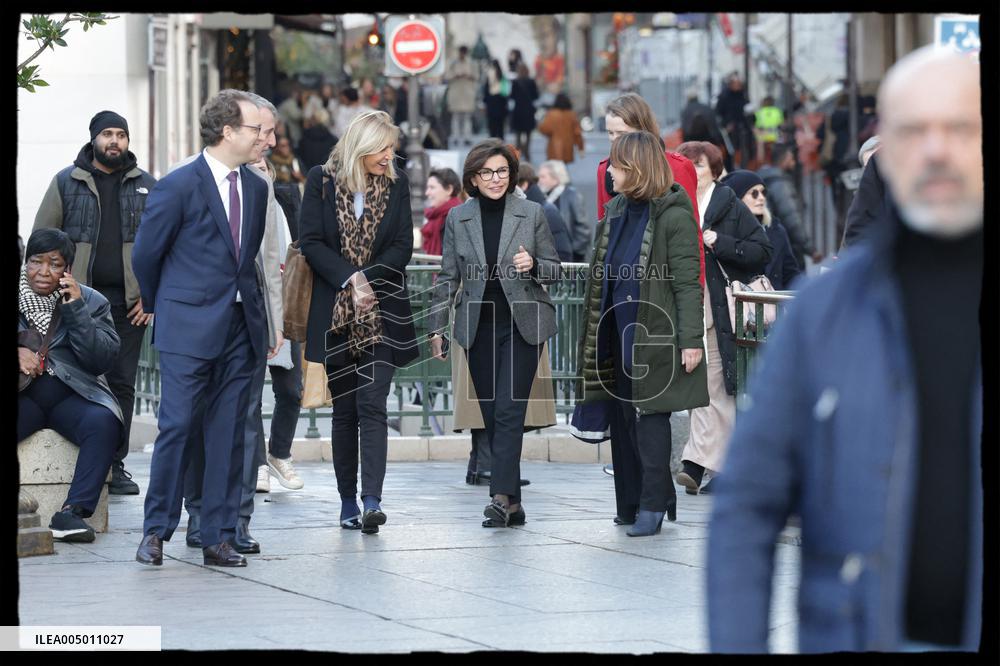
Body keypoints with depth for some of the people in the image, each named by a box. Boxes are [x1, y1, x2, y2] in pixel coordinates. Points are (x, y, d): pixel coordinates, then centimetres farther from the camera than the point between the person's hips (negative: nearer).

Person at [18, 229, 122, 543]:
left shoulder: (90, 302, 10)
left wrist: (75, 311, -10)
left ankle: (72, 511, -30)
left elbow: (104, 360, -3)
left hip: (70, 397, 1)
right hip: (23, 395, -1)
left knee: (104, 422, -32)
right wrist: (16, 352, -14)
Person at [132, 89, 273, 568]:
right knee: (176, 426, -6)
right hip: (189, 329, -6)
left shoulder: (256, 188, 11)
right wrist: (159, 307, 11)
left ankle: (218, 538, 9)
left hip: (240, 326, 6)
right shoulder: (178, 186, -8)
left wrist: (245, 301, 16)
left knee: (228, 435, 5)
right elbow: (145, 254, 0)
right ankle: (155, 531, 4)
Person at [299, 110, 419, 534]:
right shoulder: (321, 181, 1)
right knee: (344, 410, 7)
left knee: (372, 405, -11)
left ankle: (372, 500, -19)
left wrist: (367, 279, -14)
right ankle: (348, 502, 13)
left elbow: (402, 246, 0)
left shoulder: (396, 185, 5)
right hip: (336, 315, 0)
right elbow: (310, 241, -5)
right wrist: (349, 279, -16)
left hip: (381, 313, 0)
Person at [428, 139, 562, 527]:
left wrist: (533, 266, -15)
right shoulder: (457, 219, 7)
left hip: (522, 324, -3)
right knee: (492, 417, 3)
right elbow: (448, 277, 11)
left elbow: (554, 270, 6)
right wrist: (437, 327, 6)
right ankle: (512, 502, 9)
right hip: (478, 327, 3)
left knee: (508, 411, -13)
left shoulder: (531, 214, 2)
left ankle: (502, 496, -18)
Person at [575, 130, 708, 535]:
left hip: (655, 333, -8)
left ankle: (653, 504, -4)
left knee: (650, 415, -7)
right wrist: (595, 329, 15)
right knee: (623, 417, 11)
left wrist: (691, 340, -19)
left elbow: (687, 284, -15)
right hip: (619, 331, 8)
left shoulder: (673, 216, -12)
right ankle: (632, 502, 18)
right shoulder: (617, 211, 13)